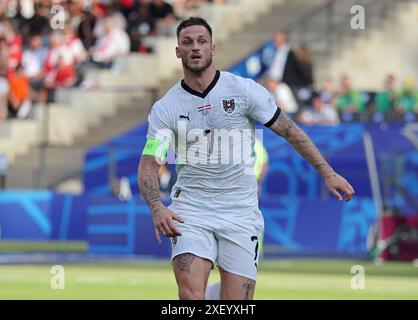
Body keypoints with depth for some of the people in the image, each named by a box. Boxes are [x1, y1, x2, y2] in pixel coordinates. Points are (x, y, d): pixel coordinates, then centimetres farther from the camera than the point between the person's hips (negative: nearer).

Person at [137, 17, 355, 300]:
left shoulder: (244, 90, -2)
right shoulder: (165, 108, 0)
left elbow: (290, 131, 4)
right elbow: (149, 164, -5)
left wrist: (327, 173, 0)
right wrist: (157, 208, -23)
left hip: (241, 213, 0)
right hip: (191, 210, 0)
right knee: (190, 294, -21)